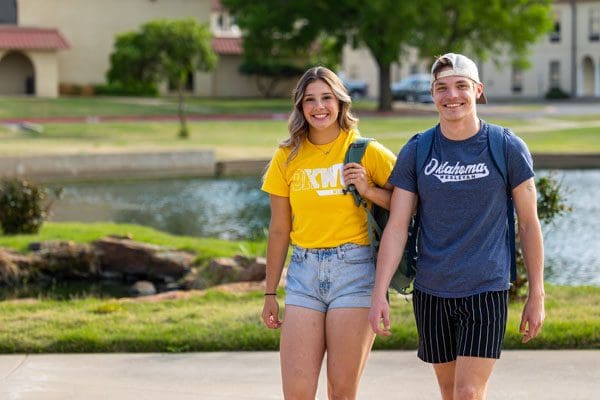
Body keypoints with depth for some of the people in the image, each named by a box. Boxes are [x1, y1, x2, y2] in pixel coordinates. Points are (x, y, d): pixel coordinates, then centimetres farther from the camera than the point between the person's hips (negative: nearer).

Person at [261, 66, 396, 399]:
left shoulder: (367, 152, -1)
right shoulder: (287, 158, 8)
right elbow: (279, 231, 13)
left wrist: (368, 190, -14)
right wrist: (270, 293, 14)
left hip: (354, 270, -3)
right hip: (304, 273, 3)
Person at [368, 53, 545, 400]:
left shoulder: (508, 148, -3)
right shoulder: (416, 153, 2)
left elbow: (529, 223, 2)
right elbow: (397, 227, 1)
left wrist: (537, 296, 0)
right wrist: (379, 294, -7)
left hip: (487, 291, -3)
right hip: (431, 293, 3)